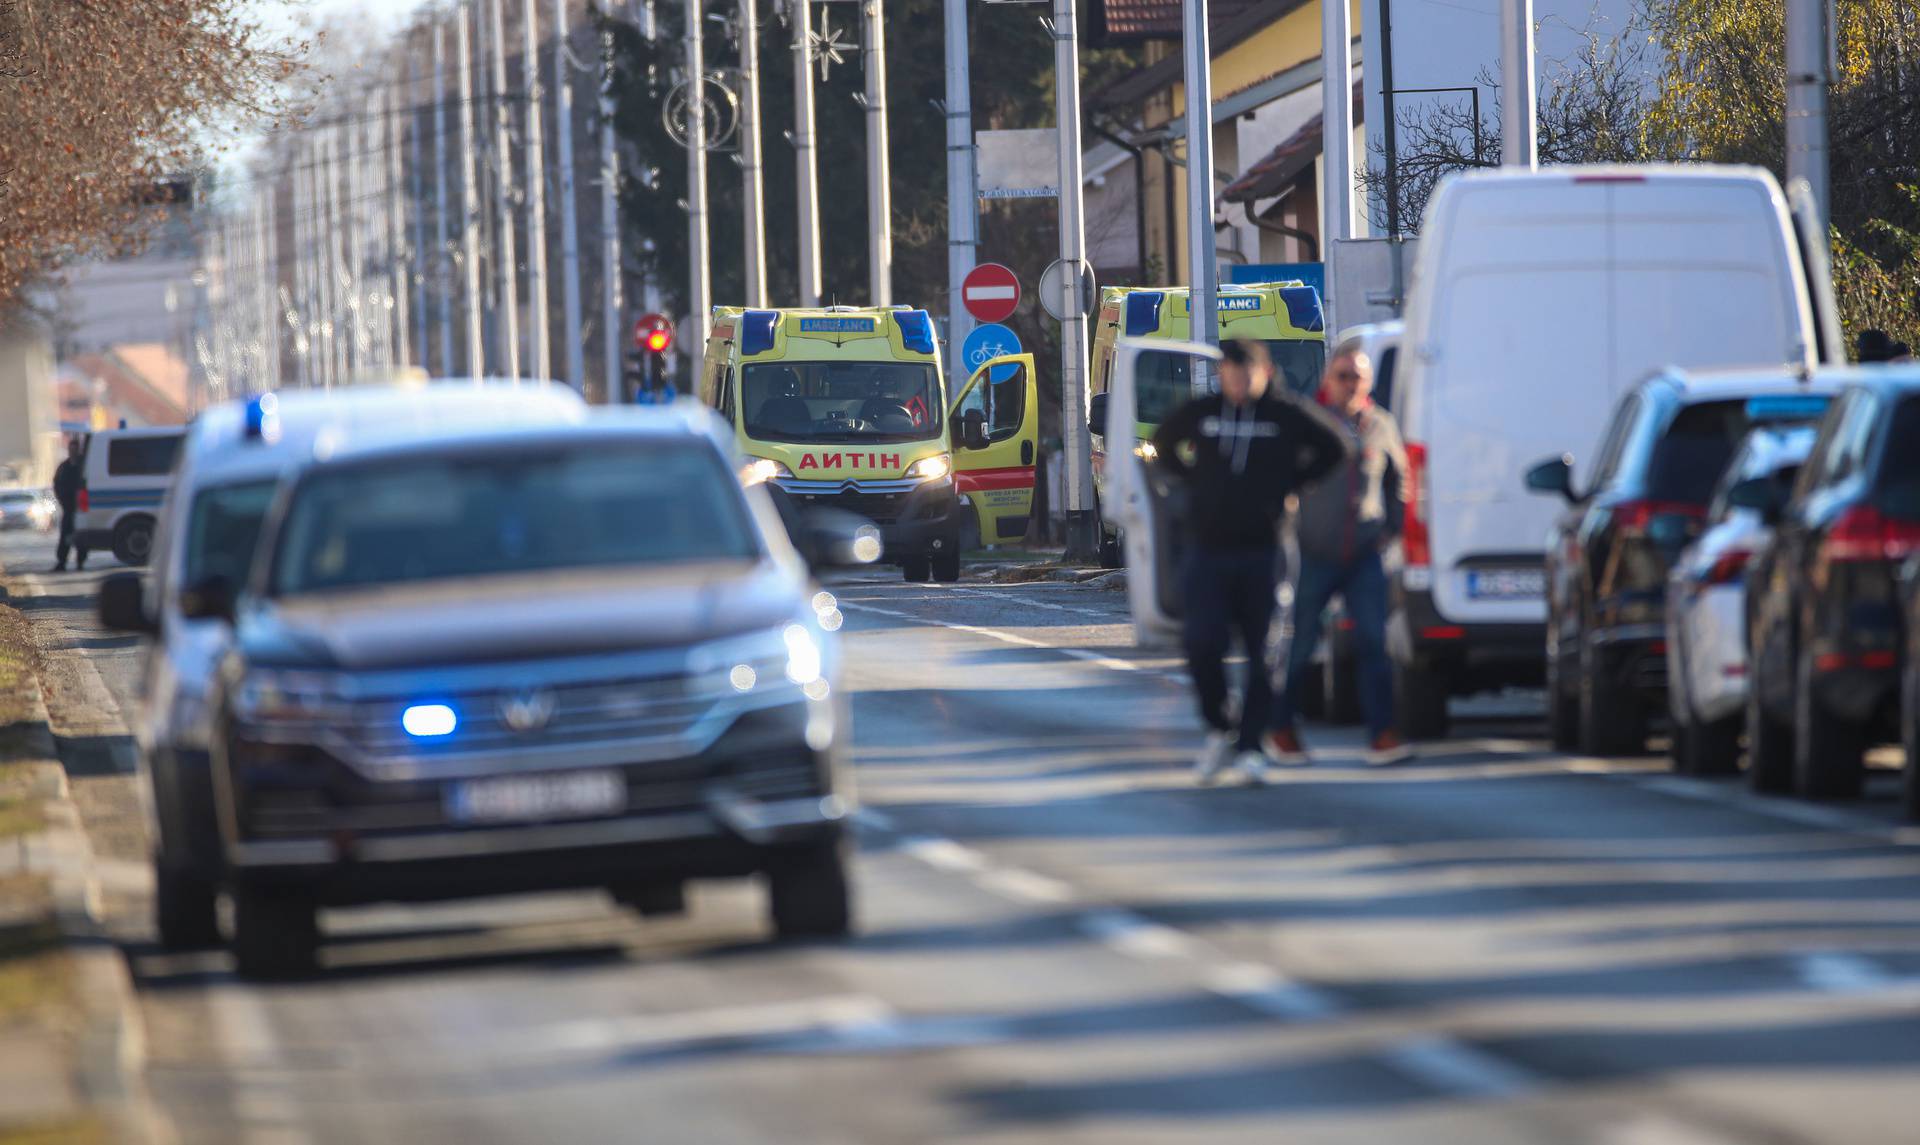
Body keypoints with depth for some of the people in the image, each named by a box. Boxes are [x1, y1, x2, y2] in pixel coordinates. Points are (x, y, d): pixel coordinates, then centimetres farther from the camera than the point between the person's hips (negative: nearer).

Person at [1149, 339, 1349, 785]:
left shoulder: (1286, 415, -2)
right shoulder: (1200, 413, 6)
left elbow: (1334, 447, 10)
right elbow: (1163, 444, 24)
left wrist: (1291, 483, 4)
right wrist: (1197, 480, 12)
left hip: (1264, 553, -1)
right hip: (1209, 552, 1)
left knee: (1263, 654, -1)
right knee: (1202, 644, -11)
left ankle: (1250, 745, 9)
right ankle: (1218, 731, 10)